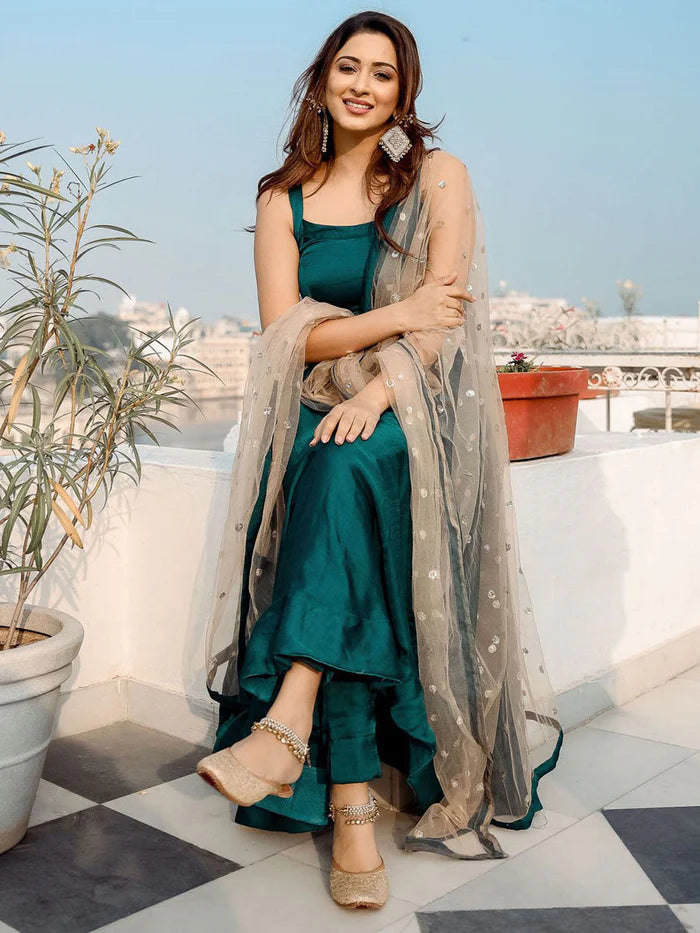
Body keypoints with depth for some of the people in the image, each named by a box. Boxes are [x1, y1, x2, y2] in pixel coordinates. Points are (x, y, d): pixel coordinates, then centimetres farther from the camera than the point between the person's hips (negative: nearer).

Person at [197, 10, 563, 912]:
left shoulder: (438, 176, 7)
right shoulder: (283, 199, 11)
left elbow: (444, 306, -6)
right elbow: (283, 334, -1)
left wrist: (378, 391, -23)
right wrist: (396, 315, -14)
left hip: (412, 415, -1)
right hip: (316, 416, 2)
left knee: (353, 457, -36)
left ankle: (290, 723, -40)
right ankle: (352, 805, -29)